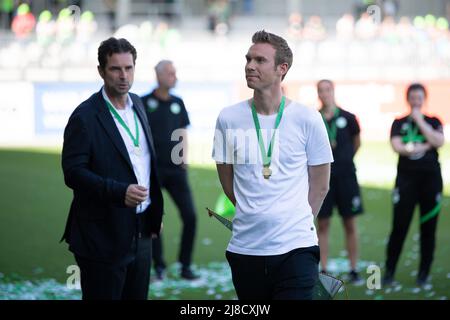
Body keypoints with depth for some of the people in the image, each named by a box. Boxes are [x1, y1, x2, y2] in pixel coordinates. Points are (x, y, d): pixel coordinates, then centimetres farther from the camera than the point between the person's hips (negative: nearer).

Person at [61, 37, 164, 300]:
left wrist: (155, 210, 18)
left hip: (141, 233, 7)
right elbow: (73, 172, -18)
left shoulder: (136, 104, 11)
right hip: (104, 236, -7)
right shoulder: (85, 117, -13)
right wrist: (120, 192, -28)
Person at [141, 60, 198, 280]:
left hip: (176, 169, 4)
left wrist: (184, 157, 7)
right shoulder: (144, 103, -3)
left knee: (190, 216, -2)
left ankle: (185, 266, 9)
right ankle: (159, 266, 14)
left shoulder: (178, 103, 11)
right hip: (153, 170, -4)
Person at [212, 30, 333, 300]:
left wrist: (296, 224, 10)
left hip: (295, 248, -2)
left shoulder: (307, 119, -2)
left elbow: (319, 186, 6)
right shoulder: (229, 118, 1)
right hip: (244, 248, 2)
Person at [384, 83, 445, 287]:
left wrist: (420, 121, -6)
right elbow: (396, 146, -6)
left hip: (430, 178, 1)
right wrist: (424, 147, -8)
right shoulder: (399, 123, 9)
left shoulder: (433, 122, 11)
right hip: (406, 177, -1)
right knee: (399, 226, -5)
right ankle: (389, 271, 1)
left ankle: (423, 273, 10)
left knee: (428, 227, 2)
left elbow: (439, 142, -9)